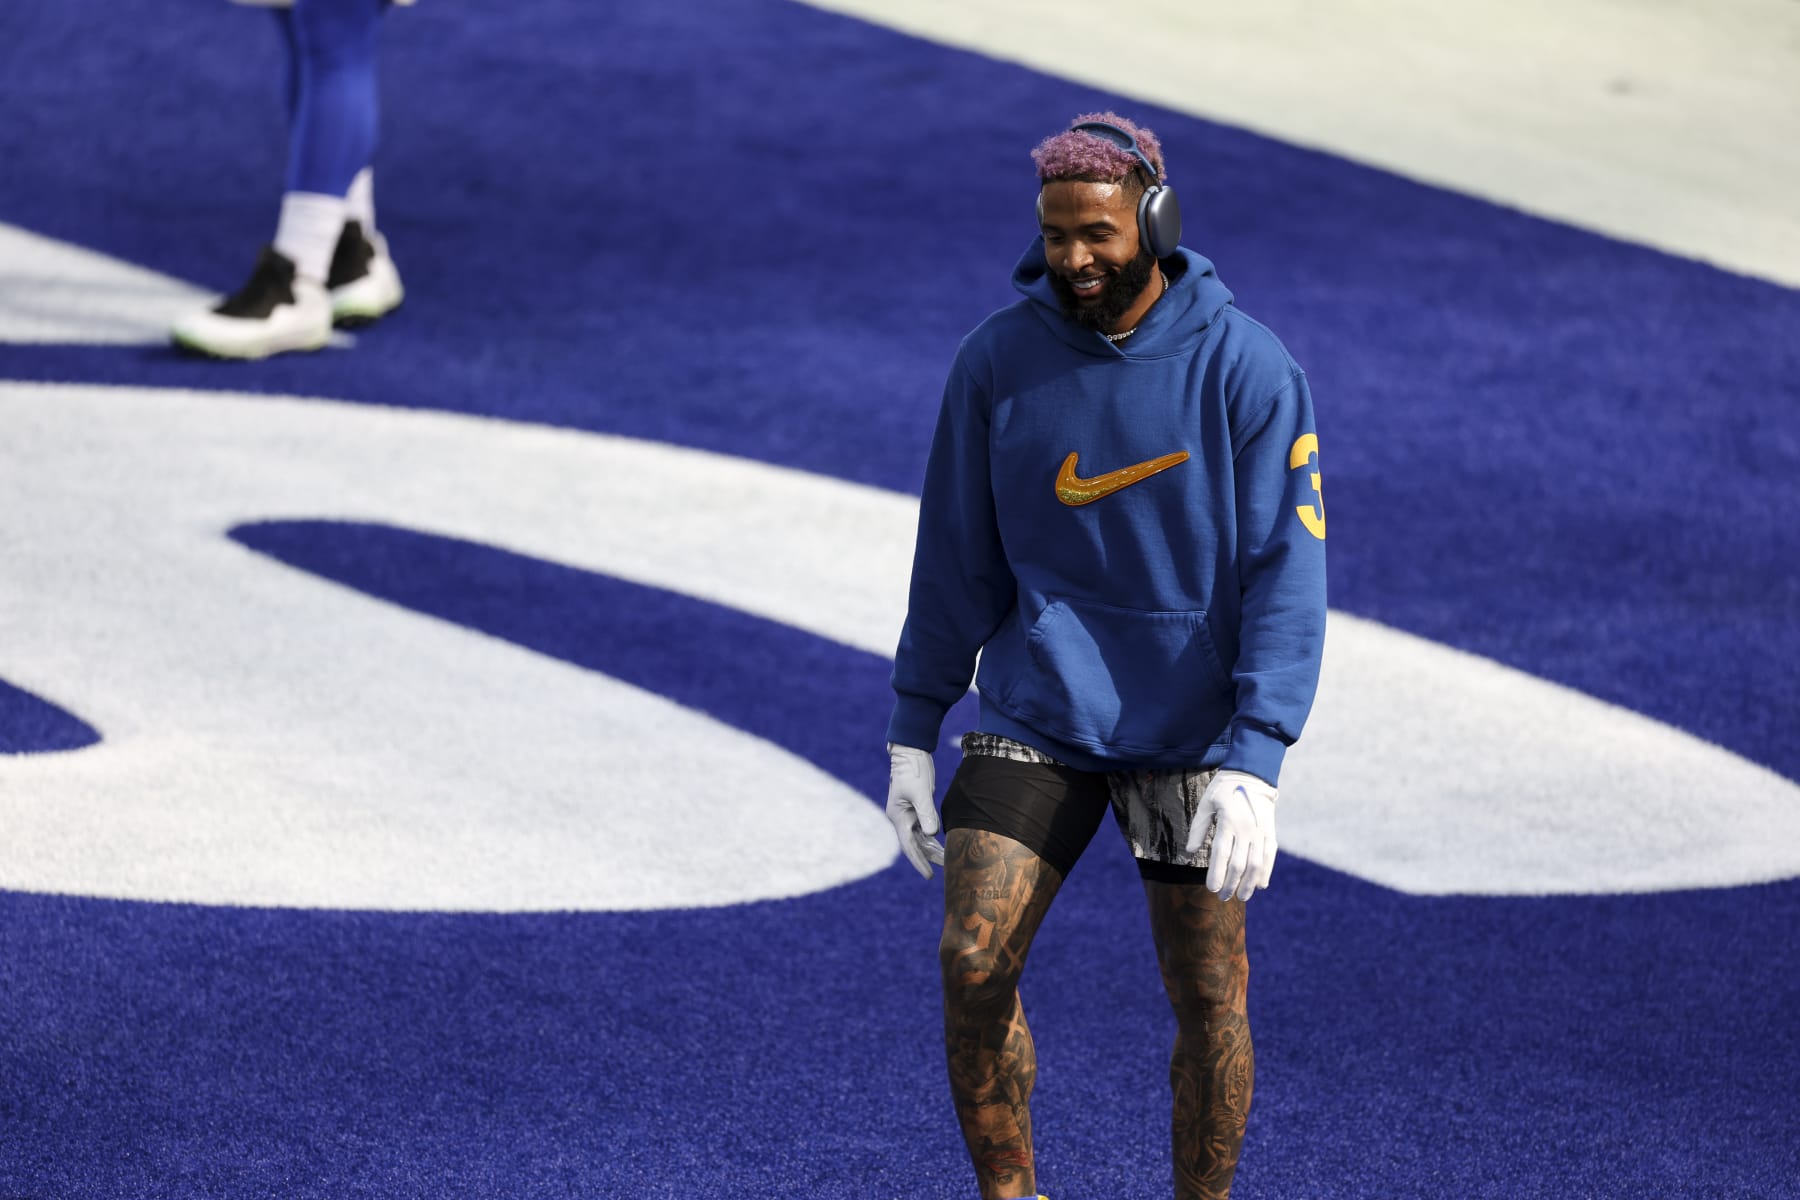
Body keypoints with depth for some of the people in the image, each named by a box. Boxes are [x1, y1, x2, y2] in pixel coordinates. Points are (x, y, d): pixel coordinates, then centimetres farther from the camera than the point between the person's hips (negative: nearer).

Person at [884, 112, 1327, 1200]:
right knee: (974, 963, -9)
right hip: (1035, 718, 2)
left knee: (1211, 1001, 1)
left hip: (1191, 733, -2)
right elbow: (957, 558, 7)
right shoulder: (998, 361, -2)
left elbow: (1286, 574, -12)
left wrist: (1254, 766, -20)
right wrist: (912, 736, 7)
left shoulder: (1247, 369, -10)